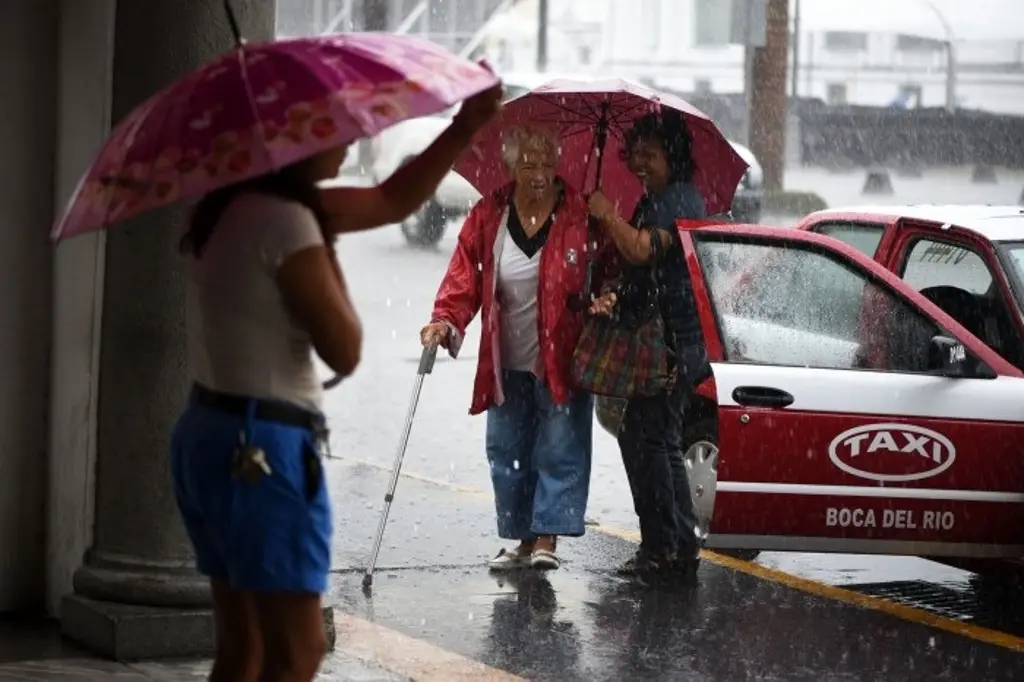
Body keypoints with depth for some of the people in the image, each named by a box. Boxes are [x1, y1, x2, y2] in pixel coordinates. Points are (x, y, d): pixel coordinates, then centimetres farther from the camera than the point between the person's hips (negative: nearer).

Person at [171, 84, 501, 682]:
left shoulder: (242, 207, 12)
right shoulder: (283, 220, -17)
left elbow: (393, 201, 19)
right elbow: (345, 351, -13)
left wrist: (468, 126, 14)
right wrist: (328, 252, -3)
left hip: (209, 436, 10)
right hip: (264, 450, -10)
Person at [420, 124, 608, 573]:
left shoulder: (581, 215, -6)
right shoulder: (488, 216, 0)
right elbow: (464, 275, -3)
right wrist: (446, 320, -19)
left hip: (563, 360, -3)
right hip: (507, 364, 3)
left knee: (559, 450, -5)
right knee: (508, 453, 10)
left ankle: (547, 539, -3)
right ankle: (521, 539, 20)